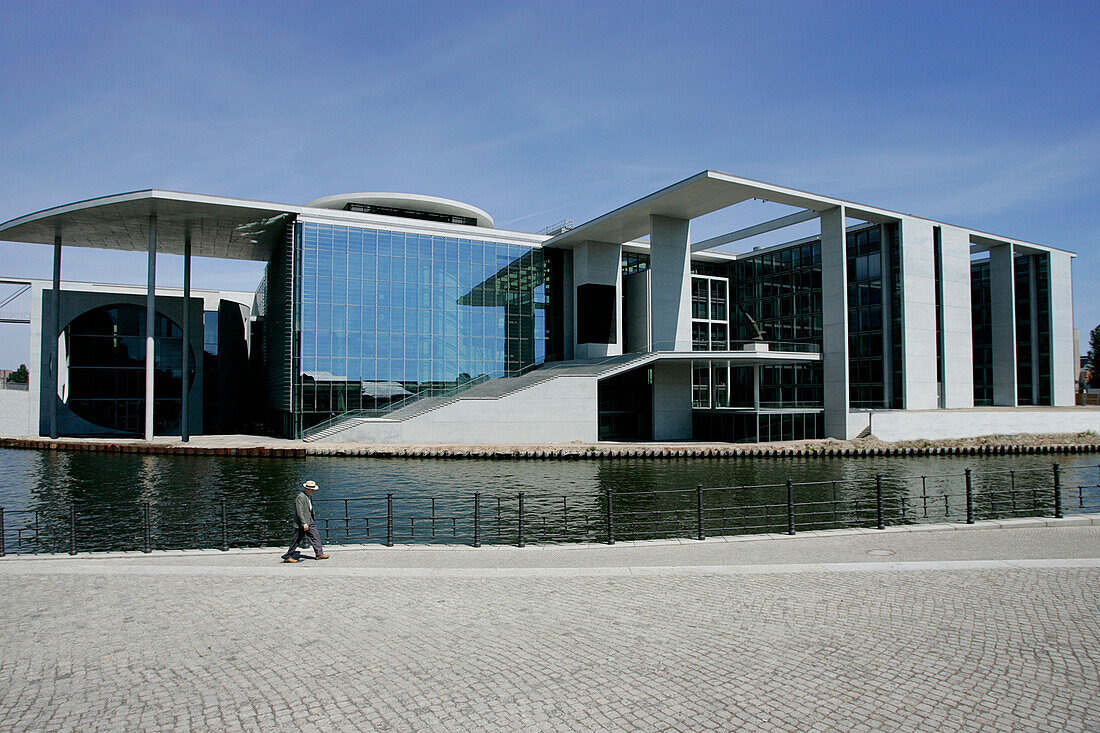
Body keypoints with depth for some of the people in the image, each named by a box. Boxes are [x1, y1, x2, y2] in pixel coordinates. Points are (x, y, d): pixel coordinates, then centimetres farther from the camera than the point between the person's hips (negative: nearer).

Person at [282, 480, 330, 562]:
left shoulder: (307, 496, 11)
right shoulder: (300, 497, -19)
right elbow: (300, 511, -24)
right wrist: (304, 524, -29)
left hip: (309, 522, 9)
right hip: (301, 524, -9)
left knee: (316, 536, 4)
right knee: (296, 541, 0)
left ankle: (319, 554, 7)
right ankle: (287, 557, 12)